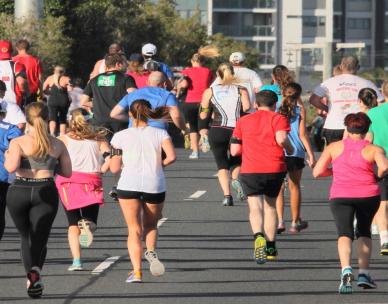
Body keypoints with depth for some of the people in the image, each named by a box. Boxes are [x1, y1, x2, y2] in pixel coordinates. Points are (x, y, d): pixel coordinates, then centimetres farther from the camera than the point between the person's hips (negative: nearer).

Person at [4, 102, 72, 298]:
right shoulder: (57, 145, 6)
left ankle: (30, 274, 10)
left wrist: (7, 158, 4)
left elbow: (11, 167, -17)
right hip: (46, 192, 0)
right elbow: (67, 172, 9)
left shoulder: (18, 142, -3)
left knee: (26, 237, 20)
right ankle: (35, 271, -27)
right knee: (40, 238, 1)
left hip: (19, 192, 0)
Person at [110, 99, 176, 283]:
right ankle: (151, 251, -10)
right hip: (154, 185, 1)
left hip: (128, 185, -1)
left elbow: (114, 168, 3)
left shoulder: (121, 136, 5)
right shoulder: (160, 134, 6)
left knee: (134, 230, 3)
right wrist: (159, 165, 10)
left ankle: (136, 271, -11)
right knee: (151, 225, 21)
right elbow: (171, 157, -10)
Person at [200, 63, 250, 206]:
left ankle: (227, 194, -13)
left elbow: (203, 115, 5)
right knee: (236, 161, 18)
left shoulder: (210, 91, 7)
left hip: (217, 131, 0)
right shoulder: (241, 90, 5)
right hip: (237, 130, 0)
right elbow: (247, 107, -11)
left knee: (222, 165, 5)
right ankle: (235, 179, -14)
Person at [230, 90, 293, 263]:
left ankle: (259, 236, -39)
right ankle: (270, 247, 21)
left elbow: (234, 150, 10)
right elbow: (281, 138, -15)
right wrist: (289, 148, 5)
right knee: (270, 205, 18)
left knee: (255, 207, -9)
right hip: (275, 169, 0)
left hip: (250, 171, 0)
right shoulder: (279, 119, 5)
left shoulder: (243, 121, 13)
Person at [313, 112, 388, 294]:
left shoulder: (334, 147, 12)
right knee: (364, 231, 22)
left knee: (345, 233, -10)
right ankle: (363, 274, 11)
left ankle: (346, 270, -37)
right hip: (368, 194, 1)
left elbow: (317, 172, 8)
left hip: (340, 195, -1)